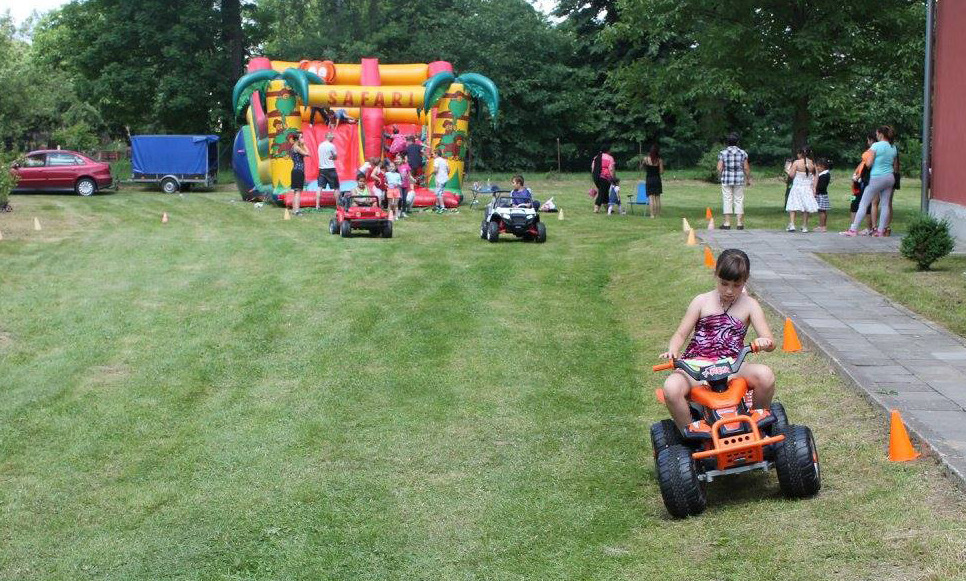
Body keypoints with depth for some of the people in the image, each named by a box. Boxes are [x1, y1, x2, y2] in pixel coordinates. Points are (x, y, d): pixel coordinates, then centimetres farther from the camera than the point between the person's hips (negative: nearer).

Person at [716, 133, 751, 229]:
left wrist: (719, 178, 11)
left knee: (727, 200, 3)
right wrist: (748, 179, 11)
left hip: (726, 179, -1)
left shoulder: (723, 153, -2)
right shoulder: (742, 153, 1)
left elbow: (719, 168, -6)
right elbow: (746, 168, 0)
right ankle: (739, 223, 5)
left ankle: (727, 223, 1)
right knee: (739, 200, 6)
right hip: (739, 180, 1)